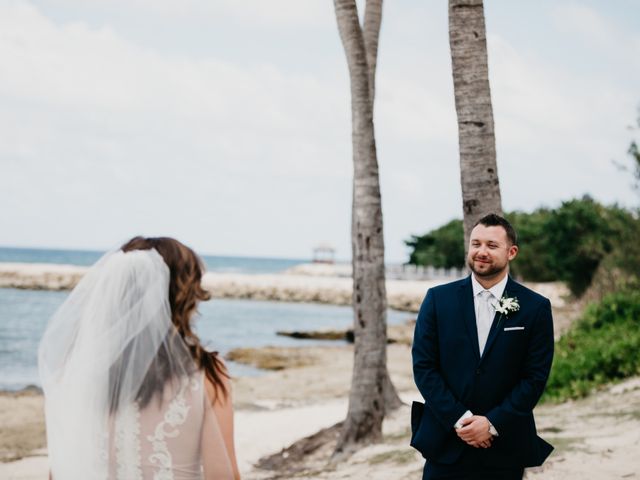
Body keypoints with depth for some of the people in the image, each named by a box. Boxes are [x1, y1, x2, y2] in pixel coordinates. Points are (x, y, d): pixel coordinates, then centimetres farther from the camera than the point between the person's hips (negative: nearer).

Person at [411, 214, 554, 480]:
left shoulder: (536, 308, 0)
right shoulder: (438, 299, 2)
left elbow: (535, 376, -2)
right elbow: (423, 365, -1)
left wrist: (492, 423, -11)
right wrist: (459, 418, -10)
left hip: (505, 447, 0)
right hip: (445, 444, 0)